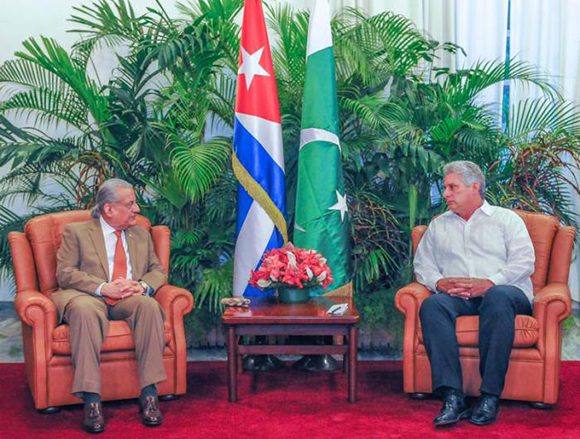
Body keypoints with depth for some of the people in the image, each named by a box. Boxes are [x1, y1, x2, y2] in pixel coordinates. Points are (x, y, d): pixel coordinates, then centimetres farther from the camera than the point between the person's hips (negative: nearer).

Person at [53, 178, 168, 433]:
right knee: (84, 310, -39)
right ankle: (91, 400, -39)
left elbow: (158, 271, 18)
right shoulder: (76, 232, 10)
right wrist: (103, 288, -16)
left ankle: (149, 394, -30)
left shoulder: (142, 236, 24)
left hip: (130, 299, 3)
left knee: (149, 305, -32)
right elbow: (65, 274, -1)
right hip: (88, 297, -3)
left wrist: (142, 286, -7)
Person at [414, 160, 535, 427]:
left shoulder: (506, 219, 16)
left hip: (506, 292, -2)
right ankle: (452, 396, -40)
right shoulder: (438, 226, 27)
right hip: (456, 296, 3)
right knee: (432, 304, -32)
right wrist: (439, 282, -7)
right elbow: (422, 265, 17)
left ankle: (490, 396, -38)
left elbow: (524, 262, 1)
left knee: (498, 297, -39)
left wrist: (490, 283, -15)